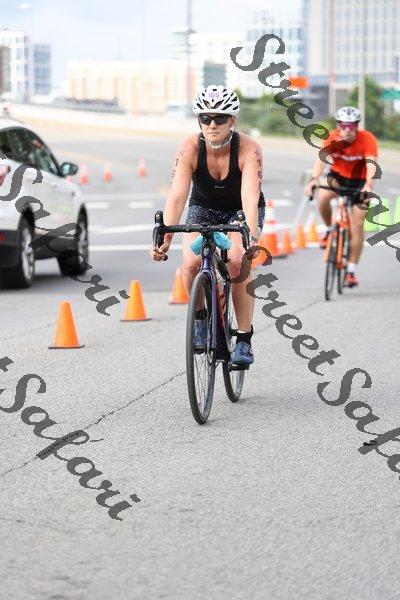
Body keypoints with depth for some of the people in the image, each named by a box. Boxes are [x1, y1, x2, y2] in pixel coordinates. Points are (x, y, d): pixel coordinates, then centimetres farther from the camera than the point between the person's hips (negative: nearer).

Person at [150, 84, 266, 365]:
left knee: (237, 262, -28)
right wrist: (165, 238, -44)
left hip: (241, 211, -2)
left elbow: (250, 198, -40)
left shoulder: (249, 149, -30)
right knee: (192, 263, -24)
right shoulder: (190, 148, -25)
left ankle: (245, 341, -16)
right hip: (203, 208, 2)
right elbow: (177, 195, -32)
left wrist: (251, 238, -56)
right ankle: (200, 318, 5)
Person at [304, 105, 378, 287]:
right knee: (323, 197, -32)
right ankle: (330, 230, -4)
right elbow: (321, 159, -33)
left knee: (358, 226, -7)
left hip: (359, 181, -1)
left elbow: (371, 164, -38)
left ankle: (351, 270, 4)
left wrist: (368, 185, -56)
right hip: (338, 176, 1)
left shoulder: (367, 139, -25)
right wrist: (313, 179, -52)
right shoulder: (332, 138, -20)